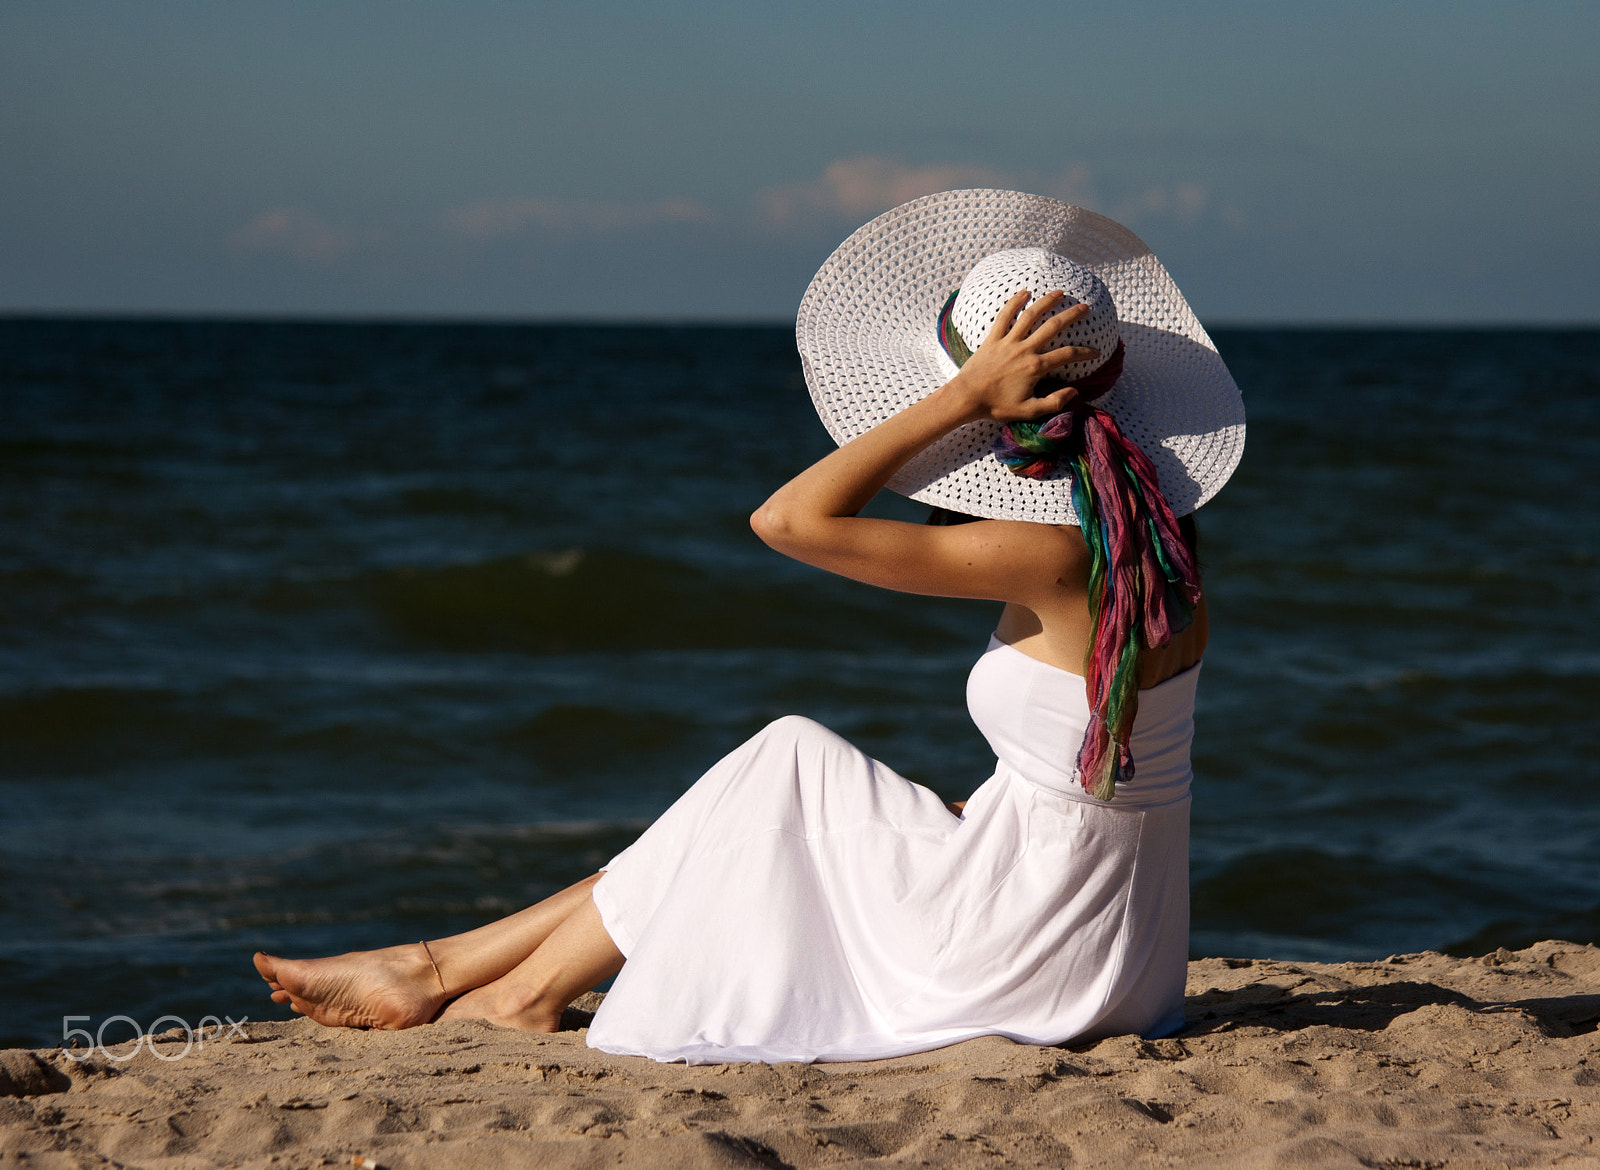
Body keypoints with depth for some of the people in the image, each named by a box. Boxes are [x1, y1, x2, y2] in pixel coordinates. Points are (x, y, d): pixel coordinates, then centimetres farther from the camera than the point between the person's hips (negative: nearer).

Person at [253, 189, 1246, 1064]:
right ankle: (436, 968, 17)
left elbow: (791, 519, -20)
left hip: (1032, 956, -8)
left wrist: (965, 396, -20)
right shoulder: (1156, 527, 5)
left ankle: (531, 989, 16)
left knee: (789, 765, 5)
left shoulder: (1053, 552, -21)